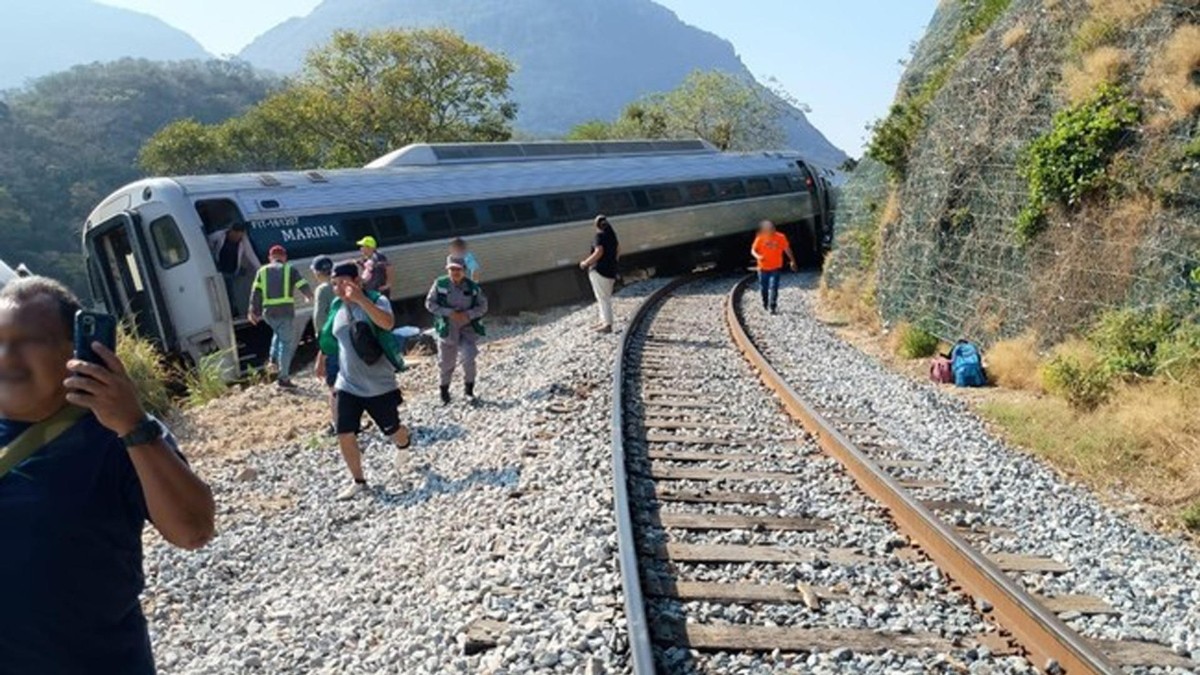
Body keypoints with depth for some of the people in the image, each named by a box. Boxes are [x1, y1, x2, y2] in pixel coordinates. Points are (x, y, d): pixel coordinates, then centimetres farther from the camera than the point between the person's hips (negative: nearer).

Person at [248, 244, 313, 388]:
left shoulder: (262, 271, 12)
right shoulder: (289, 269, 4)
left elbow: (255, 293, 6)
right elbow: (303, 286, 1)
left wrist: (254, 311, 8)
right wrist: (310, 297, 21)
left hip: (268, 313, 4)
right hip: (286, 311, -4)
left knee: (279, 333, 32)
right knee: (287, 344, 3)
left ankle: (273, 361, 18)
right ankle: (284, 377, 0)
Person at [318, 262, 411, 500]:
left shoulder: (376, 300, -16)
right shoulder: (336, 307, 2)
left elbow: (388, 323, -39)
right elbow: (330, 339, 19)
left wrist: (361, 299, -47)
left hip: (379, 385, -4)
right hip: (347, 385, 4)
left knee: (392, 430, 12)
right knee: (344, 435, -2)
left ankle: (405, 445, 49)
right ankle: (358, 481, 17)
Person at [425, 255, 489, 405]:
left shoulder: (473, 287, -6)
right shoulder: (440, 284, -9)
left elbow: (483, 306, 0)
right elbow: (430, 303, -7)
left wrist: (468, 314, -17)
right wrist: (448, 313, -18)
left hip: (468, 328, 0)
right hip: (447, 329, 0)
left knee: (469, 359, -13)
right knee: (446, 362, 11)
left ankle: (469, 389, 10)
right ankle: (444, 391, 33)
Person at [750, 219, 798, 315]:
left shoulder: (781, 237, -11)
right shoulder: (760, 238, -11)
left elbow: (787, 249, 2)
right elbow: (753, 250, -6)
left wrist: (792, 261, 9)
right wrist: (758, 256, -28)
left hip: (776, 267, -2)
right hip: (763, 267, 2)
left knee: (773, 287, -13)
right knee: (763, 287, 13)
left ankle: (773, 307, -9)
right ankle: (765, 303, 39)